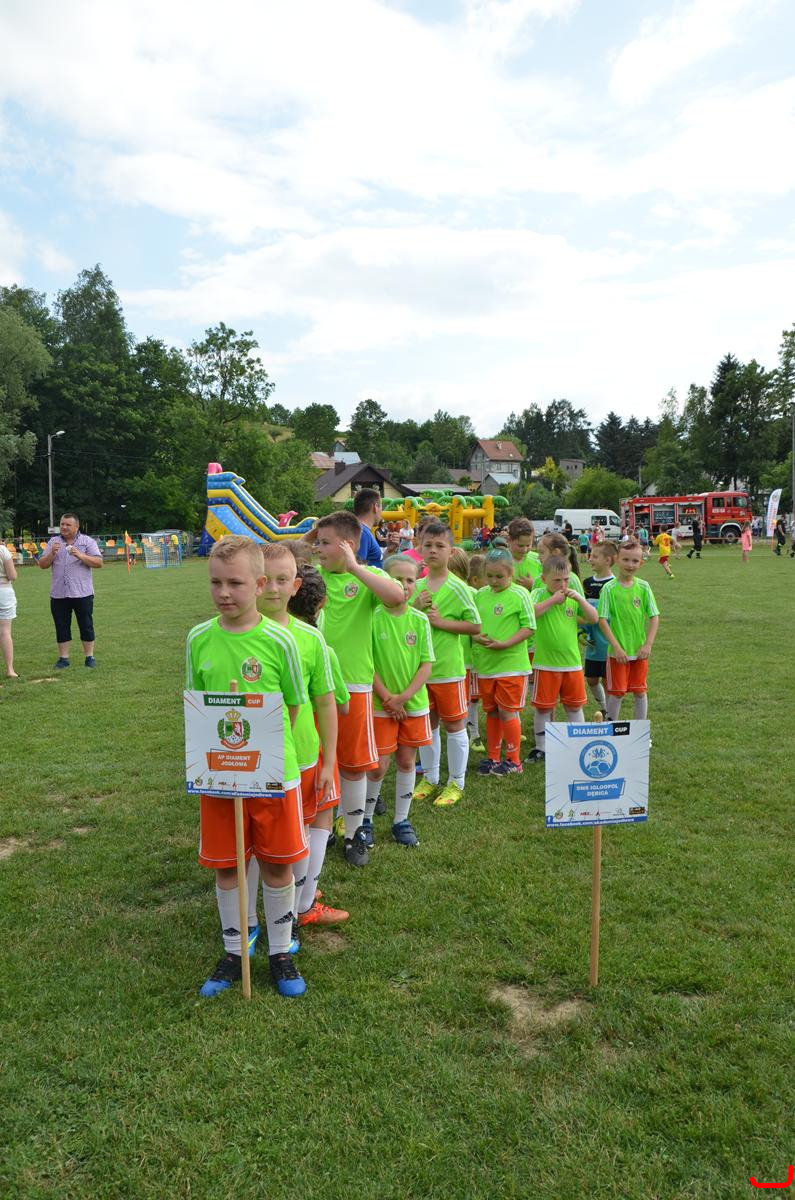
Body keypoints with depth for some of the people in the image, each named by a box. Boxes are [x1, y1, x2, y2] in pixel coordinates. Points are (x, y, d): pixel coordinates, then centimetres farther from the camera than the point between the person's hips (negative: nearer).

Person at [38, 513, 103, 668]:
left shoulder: (87, 541, 3)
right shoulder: (53, 542, 12)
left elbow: (98, 563, -6)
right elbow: (42, 565, 8)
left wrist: (81, 556, -19)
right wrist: (52, 553, -10)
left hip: (82, 593, -3)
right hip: (59, 594, 3)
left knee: (86, 626, 2)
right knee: (61, 627, 6)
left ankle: (89, 657, 12)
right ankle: (63, 658, 14)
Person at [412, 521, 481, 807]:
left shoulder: (457, 588, -10)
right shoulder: (417, 586, 4)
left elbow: (475, 626, -9)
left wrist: (441, 621, -18)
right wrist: (416, 609, -10)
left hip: (448, 669, -4)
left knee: (454, 724, 7)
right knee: (427, 724, 15)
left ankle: (456, 782, 21)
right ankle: (430, 778, 30)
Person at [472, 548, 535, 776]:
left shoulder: (520, 594, -9)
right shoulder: (481, 594, 6)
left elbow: (529, 627, -11)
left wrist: (504, 644, -20)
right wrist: (476, 637, -9)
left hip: (511, 664, -5)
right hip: (485, 663, 5)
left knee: (507, 711, 0)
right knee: (491, 711, 14)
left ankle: (513, 760, 14)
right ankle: (493, 758, 25)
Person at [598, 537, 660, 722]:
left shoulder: (643, 587, -1)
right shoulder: (609, 588, -9)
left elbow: (654, 617, 2)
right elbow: (602, 620, -11)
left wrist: (648, 645, -7)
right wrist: (616, 647, -15)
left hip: (640, 651, 3)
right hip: (618, 651, -3)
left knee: (640, 691, 11)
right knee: (617, 692, 4)